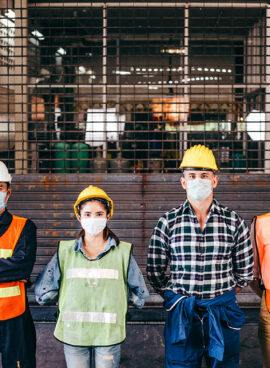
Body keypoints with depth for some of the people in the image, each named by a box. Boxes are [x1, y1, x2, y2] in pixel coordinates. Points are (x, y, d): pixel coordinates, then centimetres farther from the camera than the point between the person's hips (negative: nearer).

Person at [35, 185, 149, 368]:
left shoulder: (122, 252, 1)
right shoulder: (65, 251, 3)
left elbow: (140, 294, 9)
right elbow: (42, 293, 5)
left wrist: (112, 297, 7)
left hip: (109, 334, -1)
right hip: (73, 334, 1)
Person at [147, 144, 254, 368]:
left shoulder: (233, 222, 1)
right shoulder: (168, 222, -2)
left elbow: (245, 271, 10)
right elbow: (155, 271, 5)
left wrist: (223, 297, 12)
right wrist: (176, 298, 8)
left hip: (223, 313, 1)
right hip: (181, 315, -1)